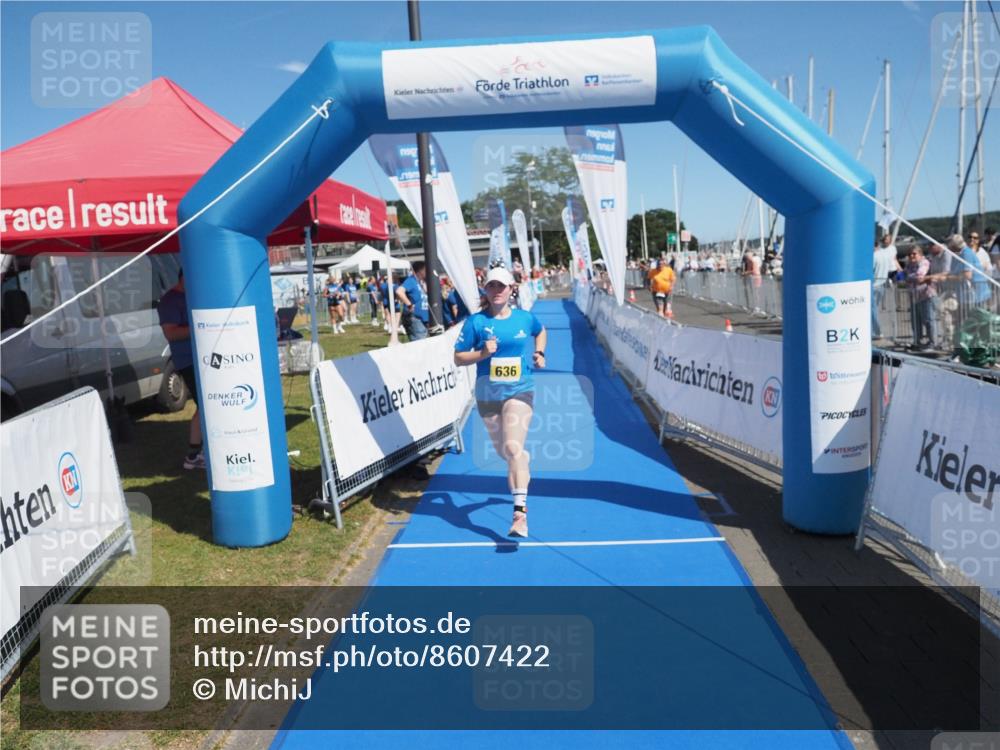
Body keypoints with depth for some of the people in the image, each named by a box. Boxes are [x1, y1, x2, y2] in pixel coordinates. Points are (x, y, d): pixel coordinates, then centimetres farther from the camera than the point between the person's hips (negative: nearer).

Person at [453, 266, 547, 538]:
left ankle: (520, 512, -19)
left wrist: (539, 353, 8)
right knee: (503, 451, 16)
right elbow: (458, 358, -2)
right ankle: (524, 460, 54)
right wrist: (482, 353, -19)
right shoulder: (475, 321, -4)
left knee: (513, 448, -19)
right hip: (488, 394, 2)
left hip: (520, 392, -2)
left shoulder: (526, 318, 0)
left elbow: (541, 331, 24)